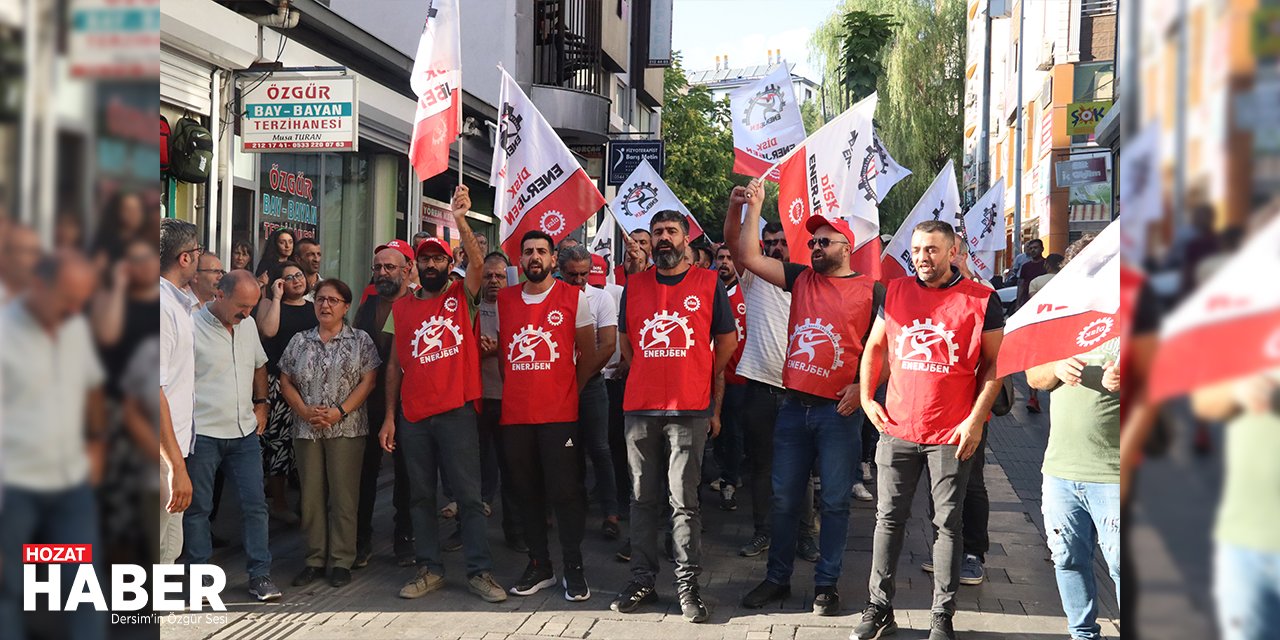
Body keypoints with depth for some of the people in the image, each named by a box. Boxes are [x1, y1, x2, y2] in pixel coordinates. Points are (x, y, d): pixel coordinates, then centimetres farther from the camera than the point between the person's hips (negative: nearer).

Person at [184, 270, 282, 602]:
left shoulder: (248, 324, 8)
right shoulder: (192, 326, -13)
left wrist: (261, 404, 14)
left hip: (244, 432, 6)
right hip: (202, 434, -6)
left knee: (255, 503, 5)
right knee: (198, 507, 5)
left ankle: (259, 574, 13)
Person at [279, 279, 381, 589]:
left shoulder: (360, 341, 2)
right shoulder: (299, 342, 11)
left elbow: (368, 381, -5)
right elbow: (286, 382, 9)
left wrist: (340, 412, -14)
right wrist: (305, 411, -8)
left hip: (346, 429, -3)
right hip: (306, 430, 3)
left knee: (343, 495, -2)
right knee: (311, 495, 6)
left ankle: (342, 561, 6)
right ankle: (315, 559, 15)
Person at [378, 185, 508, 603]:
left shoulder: (461, 297, 2)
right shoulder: (401, 307, 9)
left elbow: (478, 264, -19)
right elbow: (394, 365, 10)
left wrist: (461, 222, -33)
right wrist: (389, 417, 5)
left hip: (456, 411, -3)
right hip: (413, 416, 3)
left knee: (469, 495, -1)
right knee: (421, 496, 9)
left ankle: (479, 571, 5)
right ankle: (429, 569, 19)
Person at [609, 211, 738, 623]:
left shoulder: (708, 285, 3)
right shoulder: (634, 286, 10)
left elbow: (726, 342, 8)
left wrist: (715, 405, 9)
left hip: (690, 410, -3)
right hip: (640, 409, 3)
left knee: (684, 500, -4)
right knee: (643, 498, 7)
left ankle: (688, 584, 2)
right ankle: (642, 579, 15)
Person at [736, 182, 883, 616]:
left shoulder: (870, 291, 0)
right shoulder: (800, 279, 10)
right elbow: (749, 257, 5)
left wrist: (861, 385, -13)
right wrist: (752, 208, 1)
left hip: (839, 410, -4)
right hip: (795, 405, 4)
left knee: (835, 500, 4)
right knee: (784, 498, 10)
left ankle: (827, 584, 13)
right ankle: (778, 578, 21)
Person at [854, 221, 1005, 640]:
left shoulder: (981, 300, -3)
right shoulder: (895, 293, 7)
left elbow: (994, 363, -1)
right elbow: (874, 347, 18)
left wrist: (975, 420, -8)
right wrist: (867, 398, 7)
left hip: (952, 433, -3)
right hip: (897, 428, 3)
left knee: (948, 524, 4)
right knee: (889, 519, 7)